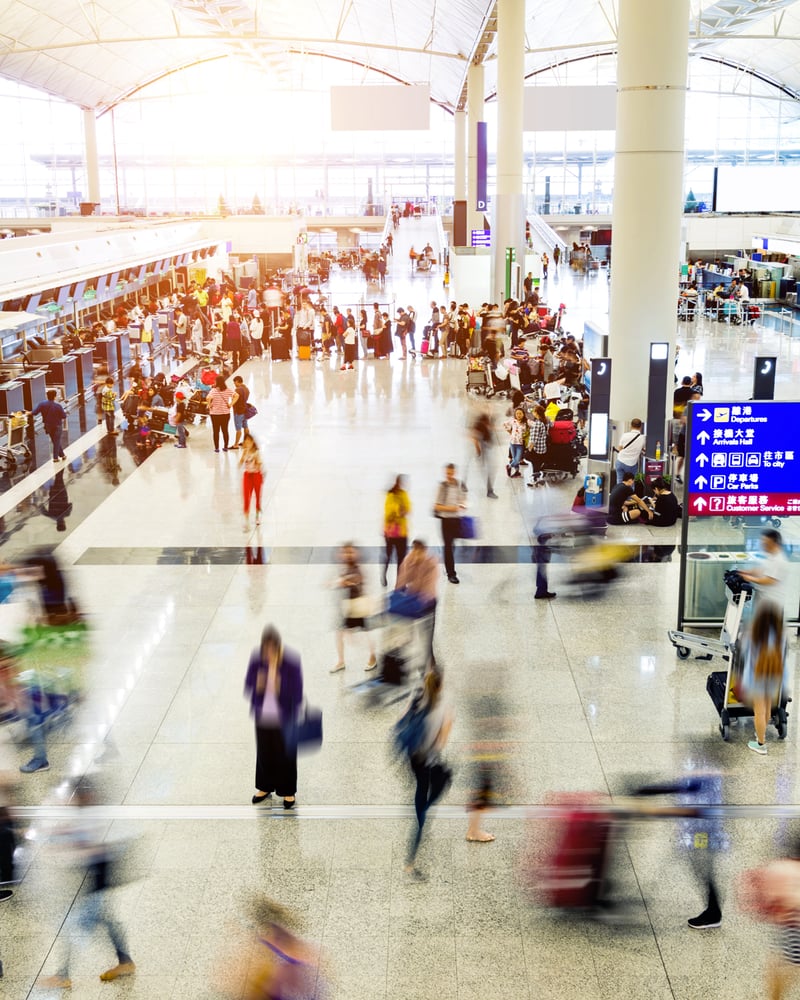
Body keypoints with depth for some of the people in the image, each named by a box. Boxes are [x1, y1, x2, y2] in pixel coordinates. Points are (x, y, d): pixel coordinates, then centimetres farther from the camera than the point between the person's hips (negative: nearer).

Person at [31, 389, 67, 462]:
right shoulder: (58, 406, -25)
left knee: (56, 441, 20)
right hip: (57, 426, -4)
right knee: (57, 441, 9)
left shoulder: (42, 404, -15)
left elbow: (34, 412, -16)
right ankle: (55, 457, 13)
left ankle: (62, 455, 28)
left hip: (48, 426, 4)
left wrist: (30, 413, 5)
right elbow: (64, 416, -18)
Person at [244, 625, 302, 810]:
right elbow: (249, 684, -1)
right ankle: (265, 788, 39)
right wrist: (258, 685, -23)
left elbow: (297, 692, -14)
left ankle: (288, 792, 29)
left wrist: (279, 688, -29)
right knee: (264, 753, 17)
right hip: (263, 717, 3)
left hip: (284, 718, -3)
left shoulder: (292, 662, -19)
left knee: (285, 754, 9)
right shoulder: (256, 659, -10)